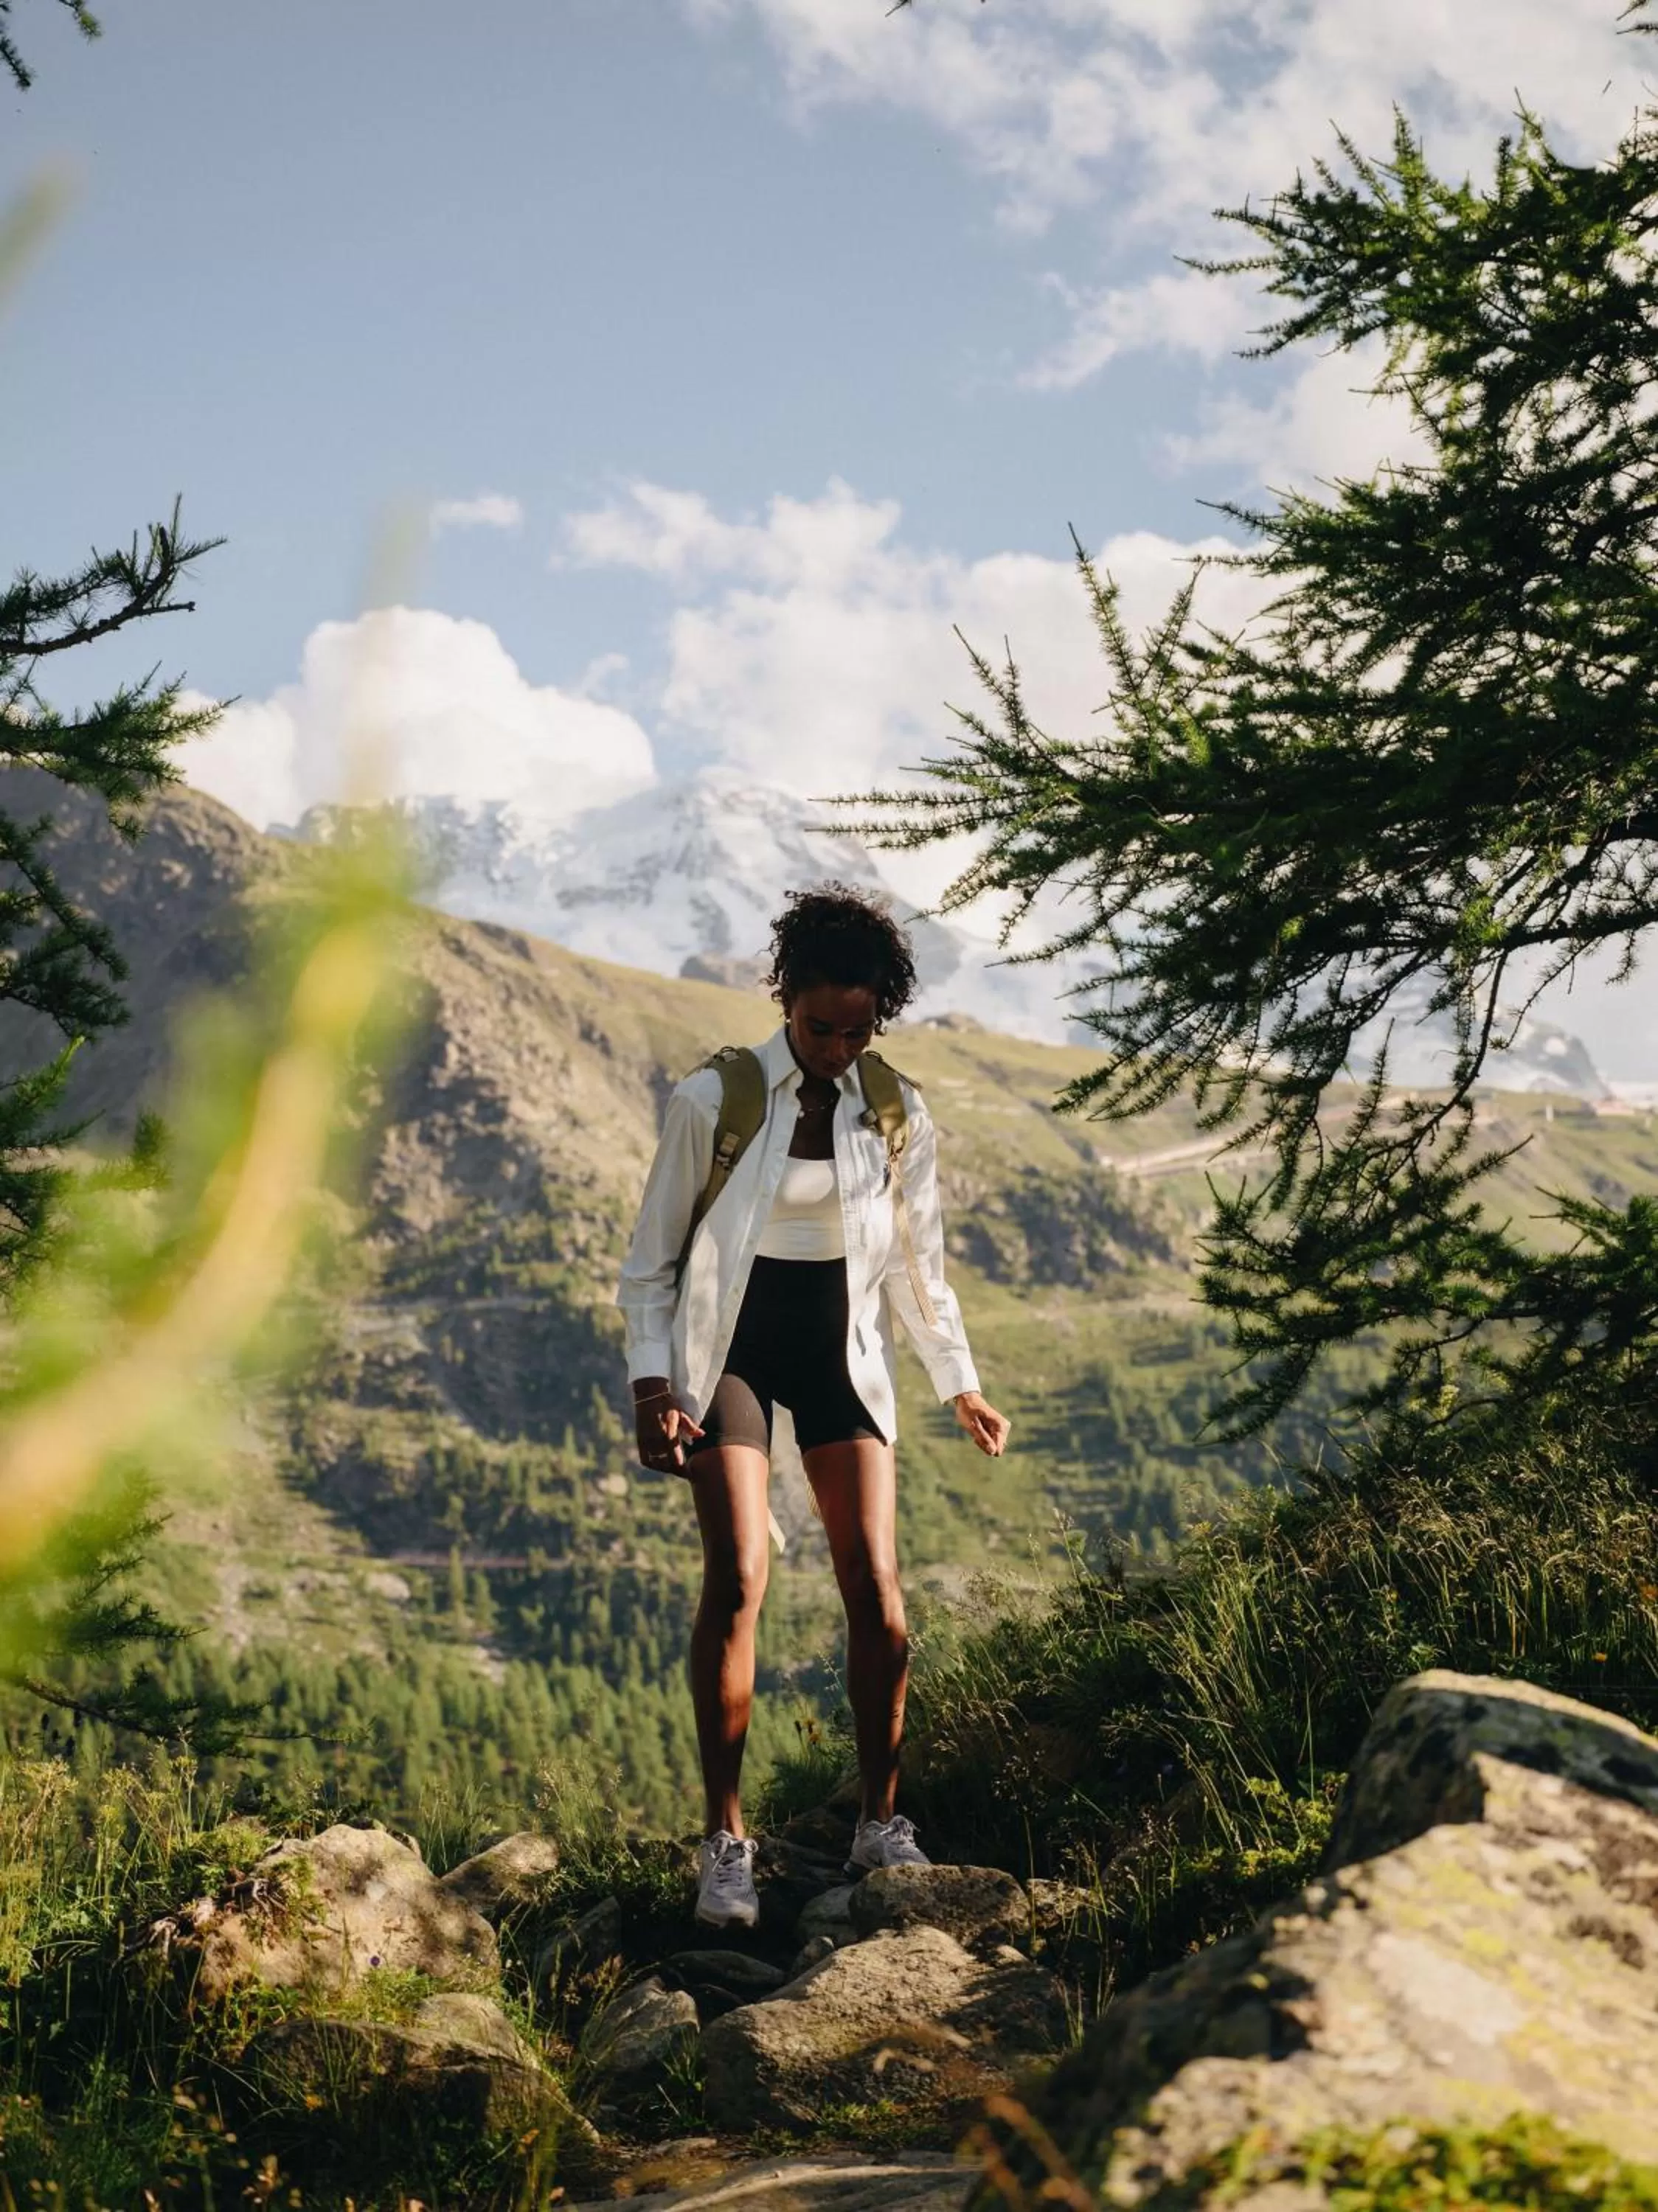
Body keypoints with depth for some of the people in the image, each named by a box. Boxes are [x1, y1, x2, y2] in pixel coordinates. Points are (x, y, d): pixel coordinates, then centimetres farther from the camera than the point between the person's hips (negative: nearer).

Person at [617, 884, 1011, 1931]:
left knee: (876, 1587, -5)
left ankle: (883, 1823, 10)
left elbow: (918, 1262, 14)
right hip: (731, 1346, -3)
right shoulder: (713, 1101, -7)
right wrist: (653, 1385, -10)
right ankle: (727, 1841, -6)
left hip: (843, 1352, 3)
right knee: (738, 1579, -14)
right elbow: (651, 1261, -2)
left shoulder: (897, 1116, 2)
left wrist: (961, 1383, 15)